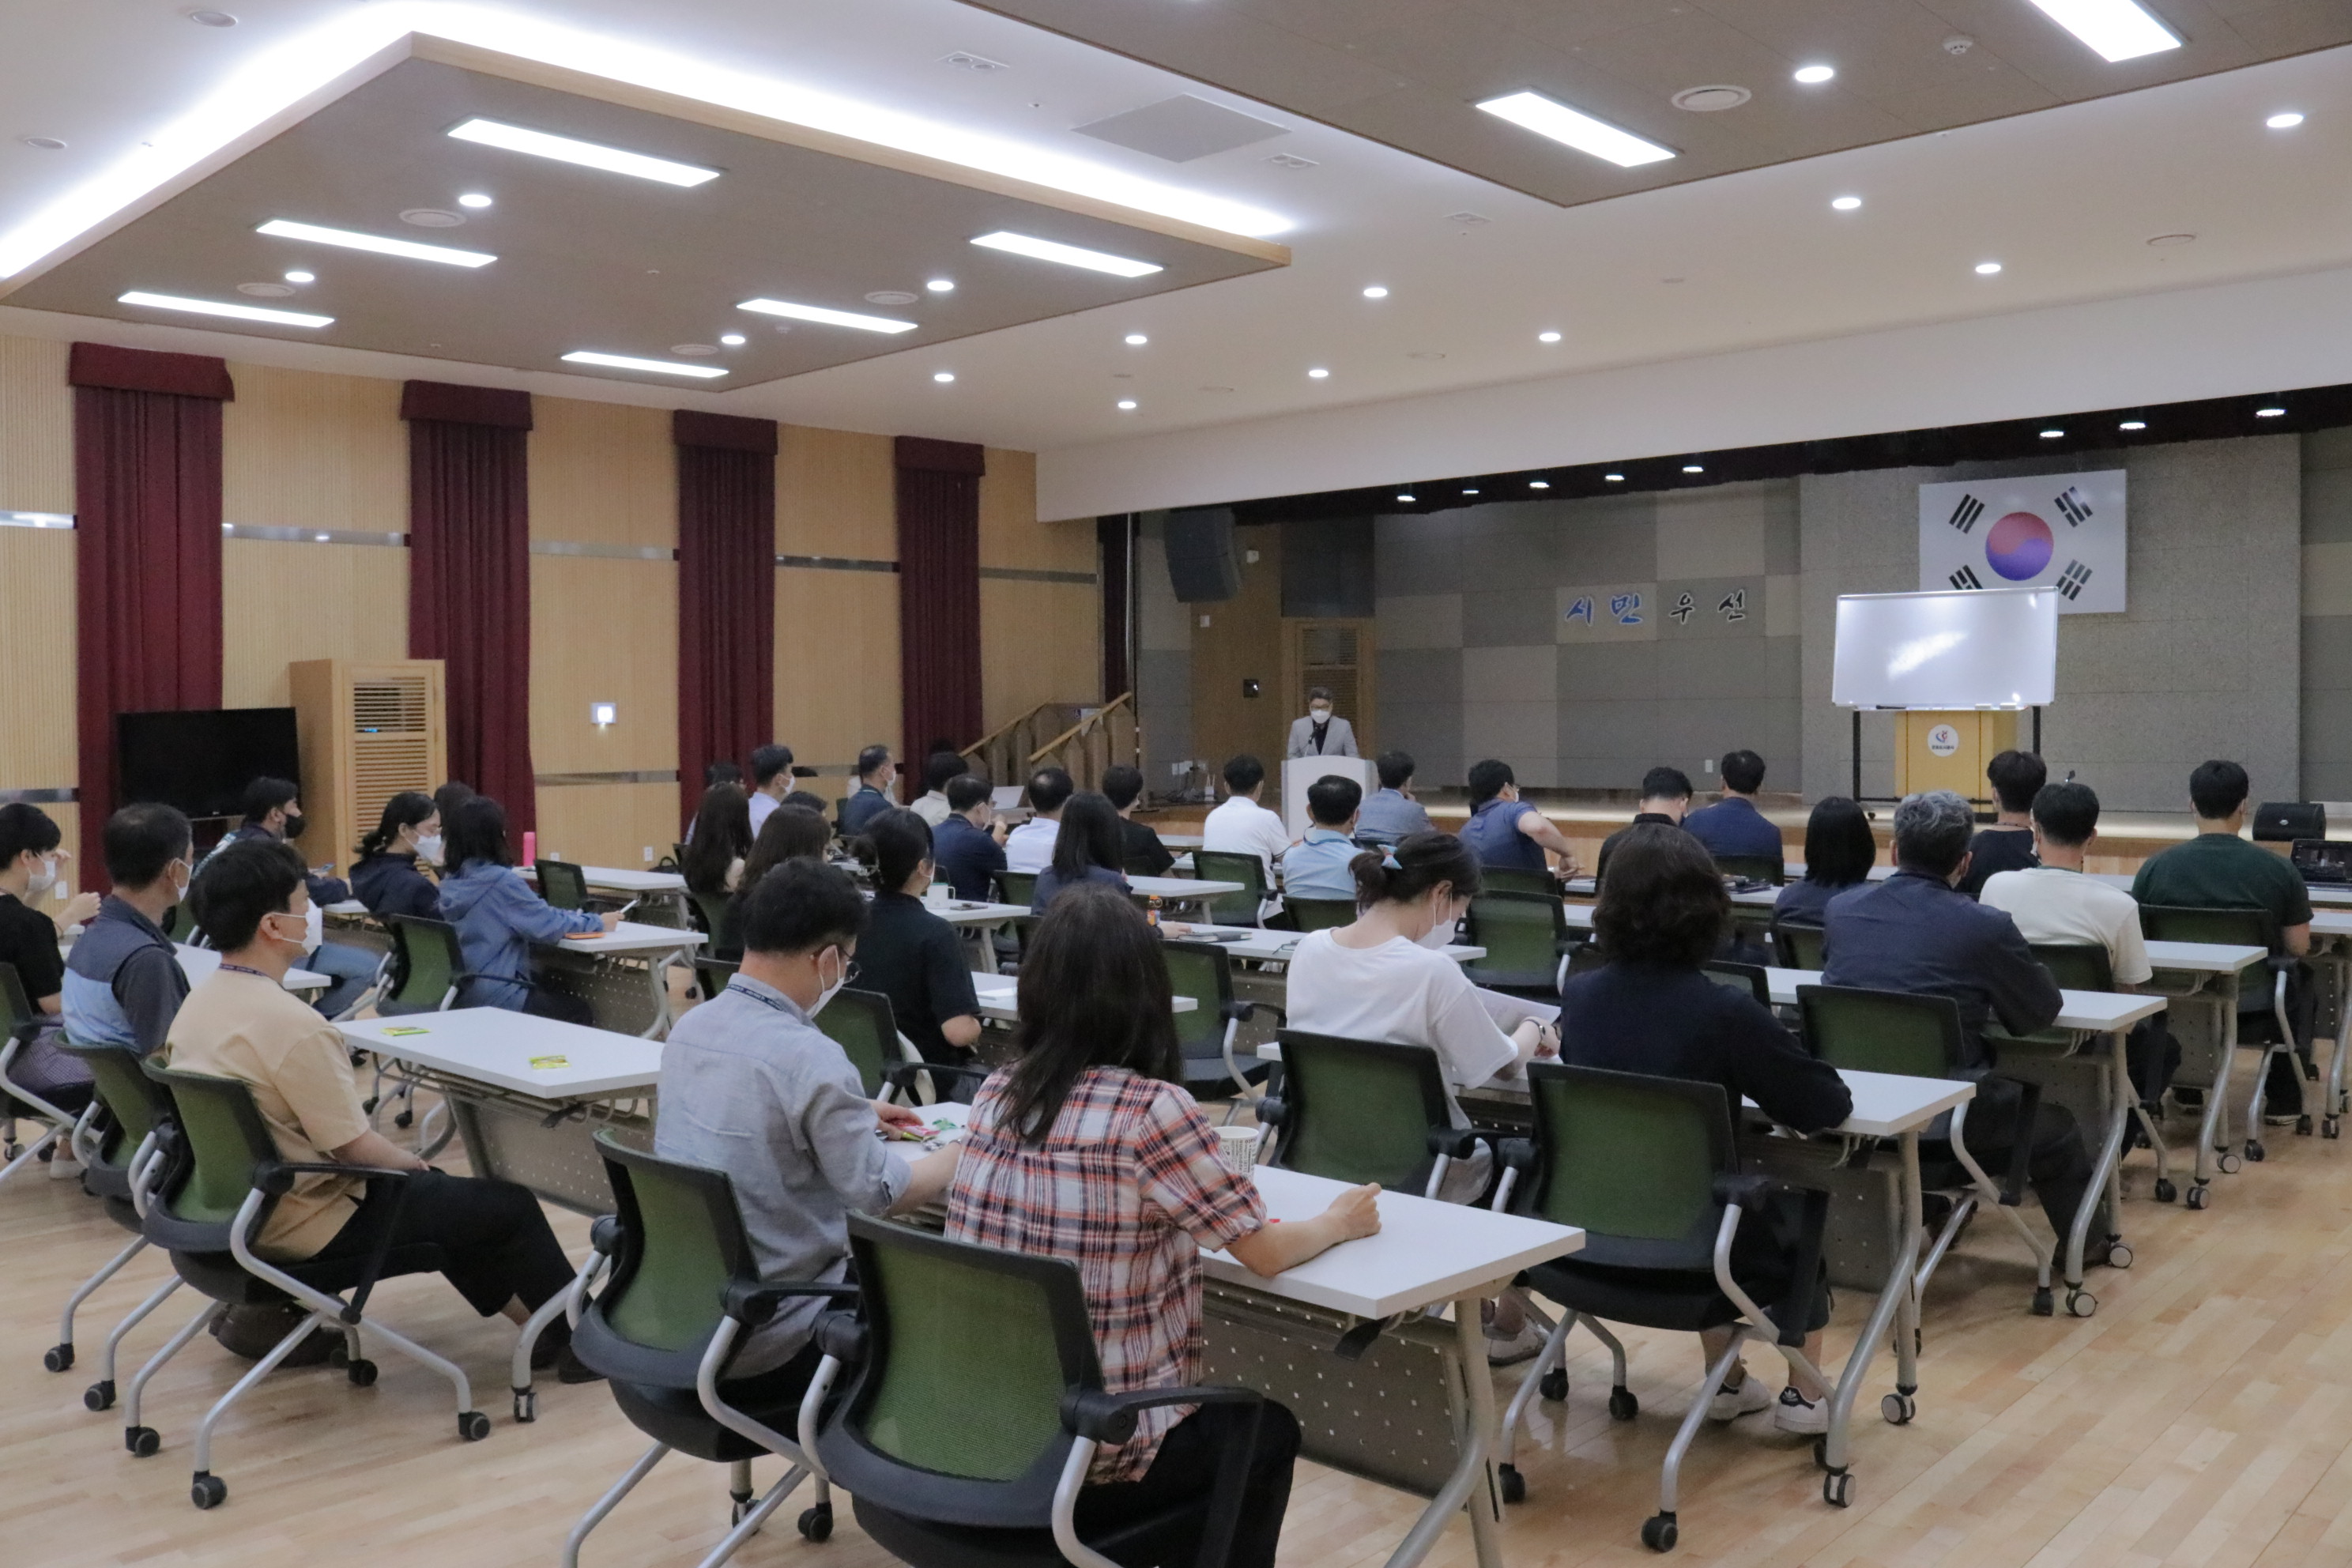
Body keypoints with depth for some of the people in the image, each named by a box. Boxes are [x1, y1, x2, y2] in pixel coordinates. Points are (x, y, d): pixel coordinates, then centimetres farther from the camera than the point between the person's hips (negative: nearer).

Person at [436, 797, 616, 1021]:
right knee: (580, 1011, 13)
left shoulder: (451, 883, 6)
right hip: (495, 999, -8)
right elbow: (548, 926, -15)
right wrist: (598, 923, -1)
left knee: (558, 998, 27)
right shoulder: (501, 882, -20)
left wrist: (572, 916, 15)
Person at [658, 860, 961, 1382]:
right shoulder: (810, 1058, -25)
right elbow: (884, 1193, -18)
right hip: (764, 1338, -7)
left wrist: (855, 1116, 21)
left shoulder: (689, 1027, -1)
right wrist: (965, 1154, -2)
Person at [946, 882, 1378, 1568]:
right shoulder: (1150, 1108, -20)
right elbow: (1266, 1252, -10)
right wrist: (1340, 1222, 11)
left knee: (1218, 1409, 31)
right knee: (1266, 1431, 23)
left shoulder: (996, 1094, -2)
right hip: (1085, 1455, -6)